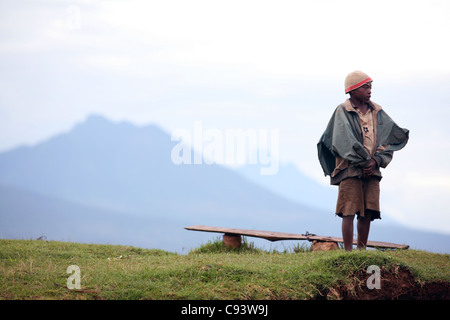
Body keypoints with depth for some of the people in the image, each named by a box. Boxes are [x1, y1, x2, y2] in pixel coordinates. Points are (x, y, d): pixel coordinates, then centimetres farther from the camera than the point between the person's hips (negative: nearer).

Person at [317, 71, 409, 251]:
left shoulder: (377, 112, 12)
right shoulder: (342, 111, -2)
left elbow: (390, 140, 7)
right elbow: (345, 143, -12)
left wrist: (376, 161, -8)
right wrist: (364, 162, -11)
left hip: (372, 170, 5)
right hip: (350, 170, -5)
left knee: (368, 213, 5)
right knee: (349, 212, -6)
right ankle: (348, 253, -6)